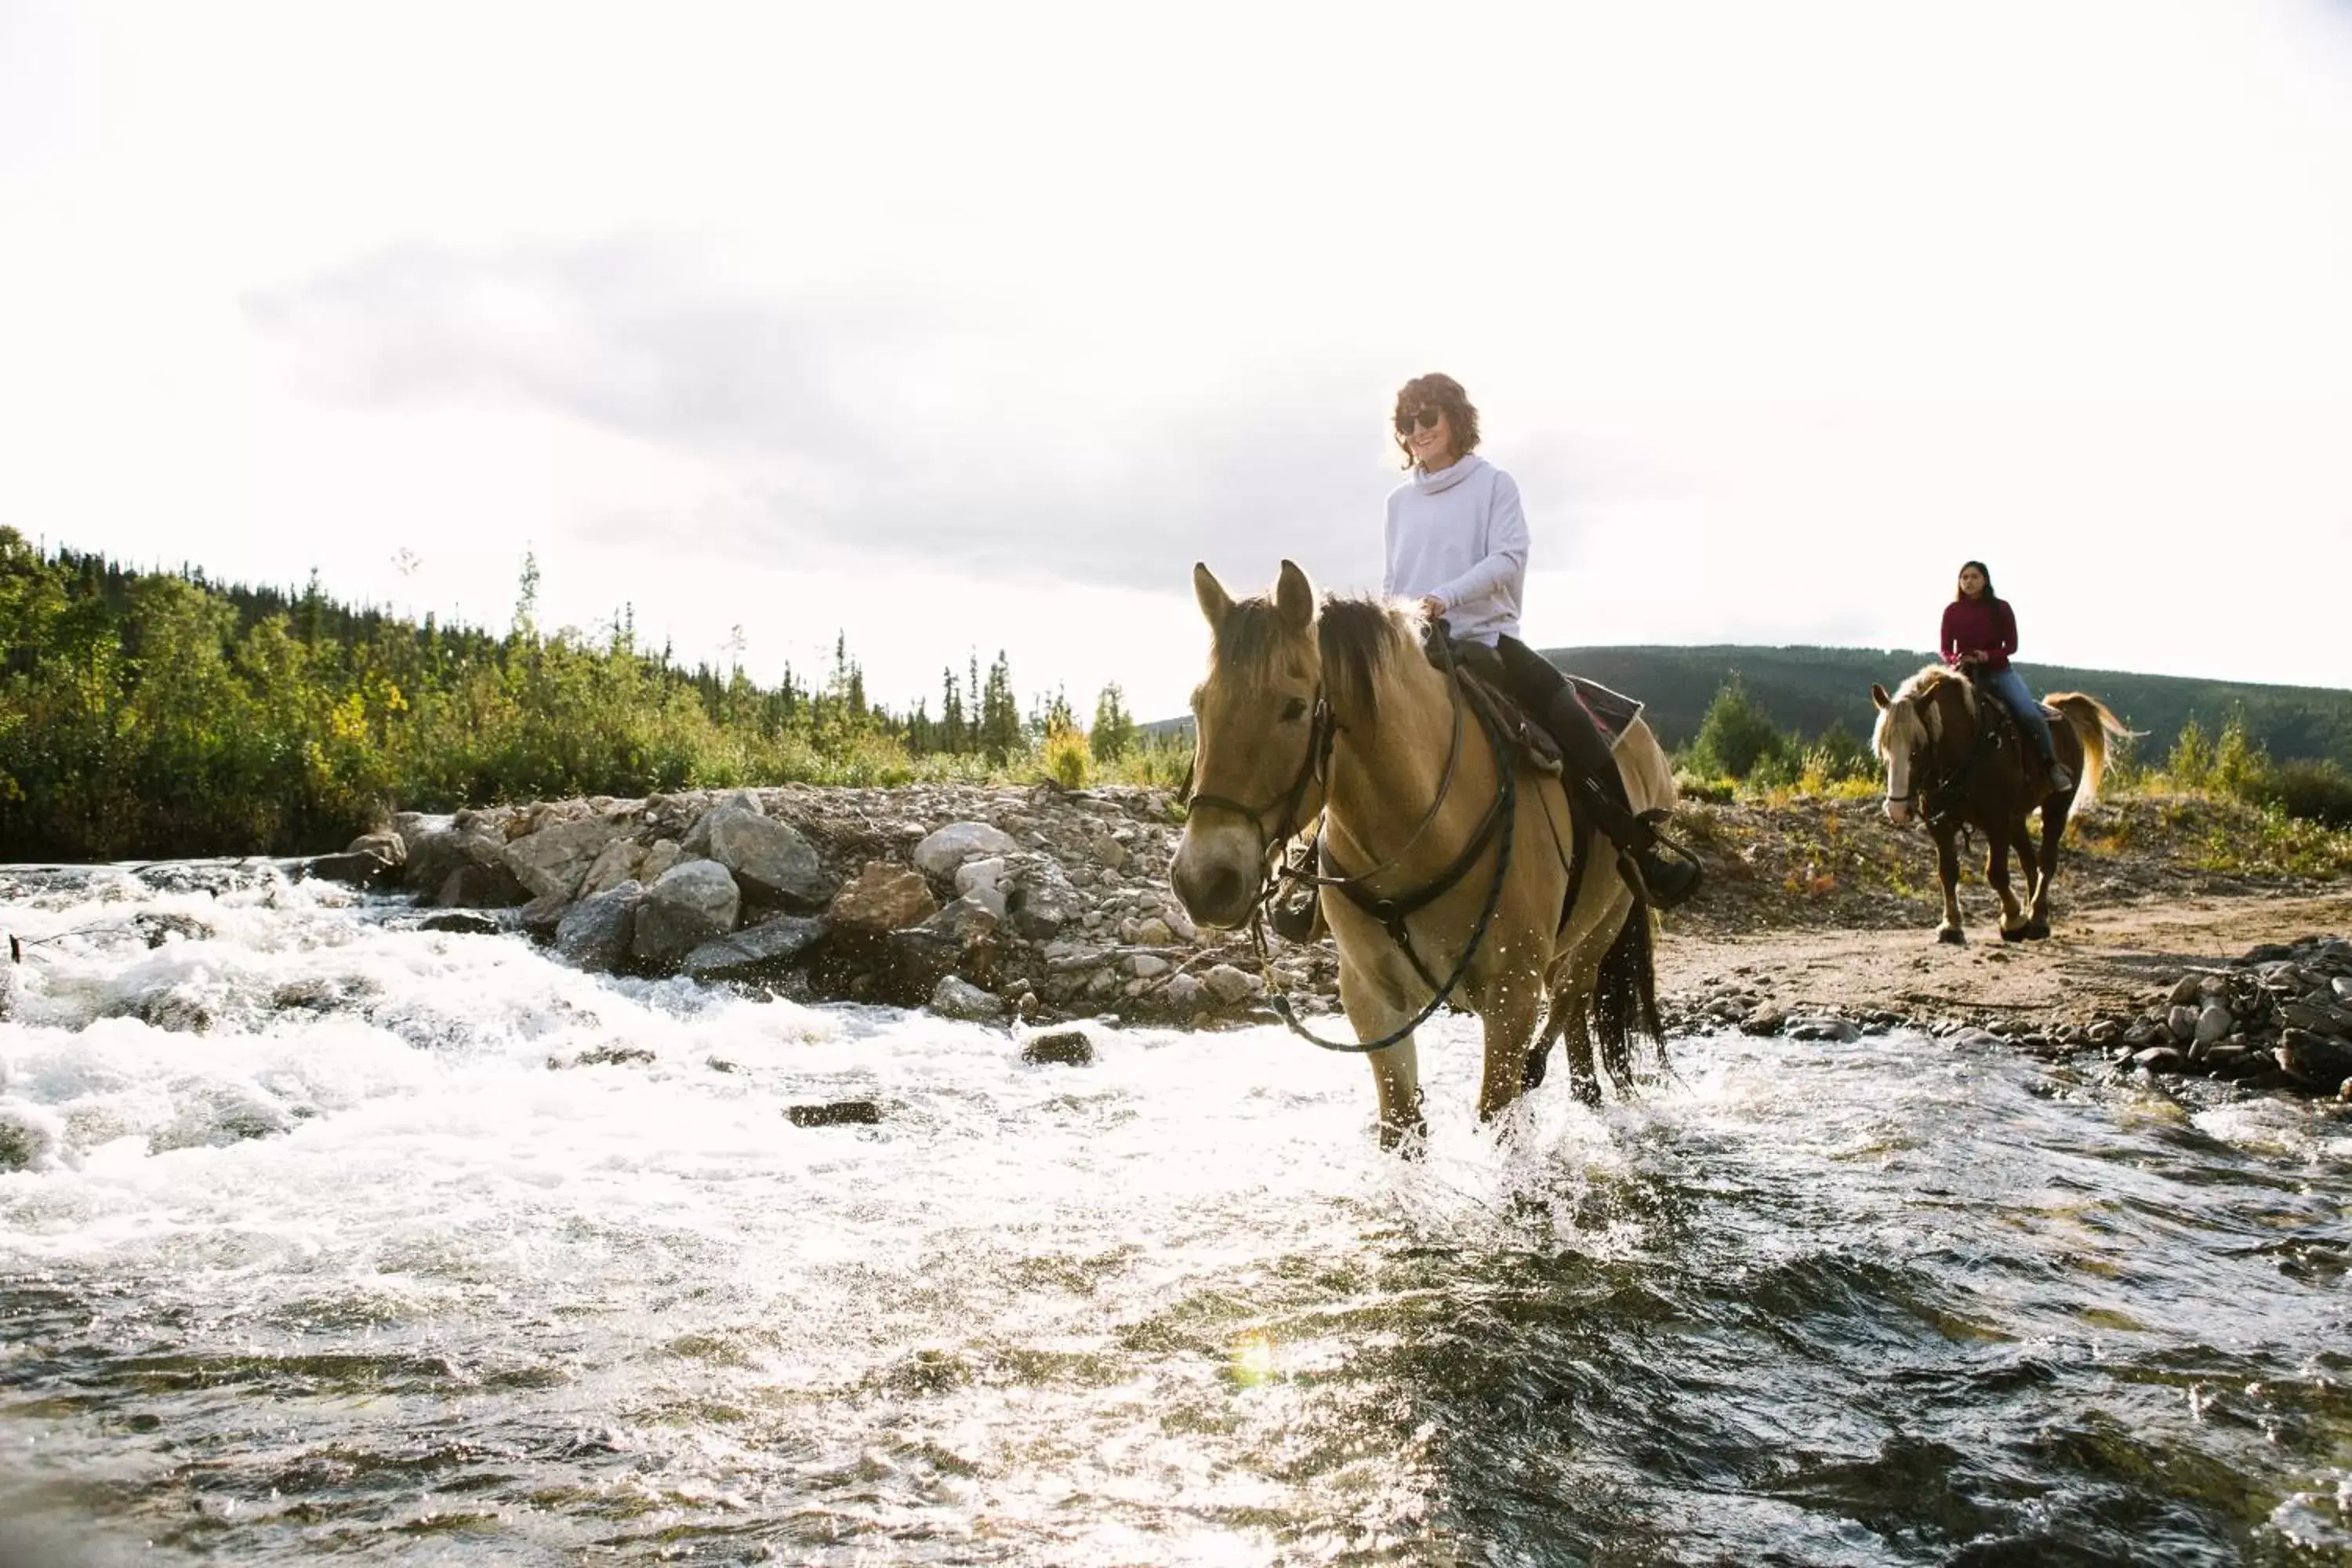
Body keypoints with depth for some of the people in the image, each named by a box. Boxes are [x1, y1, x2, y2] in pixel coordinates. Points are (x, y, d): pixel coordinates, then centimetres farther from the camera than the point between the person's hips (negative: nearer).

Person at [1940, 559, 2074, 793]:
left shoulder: (2001, 608, -1)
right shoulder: (1952, 611, 1)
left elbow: (2011, 645, -1)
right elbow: (1944, 648, 3)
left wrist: (1988, 656, -21)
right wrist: (1955, 660, -21)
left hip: (1999, 672, -2)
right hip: (1966, 674, 2)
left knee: (2031, 715, -18)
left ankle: (2053, 766, -5)